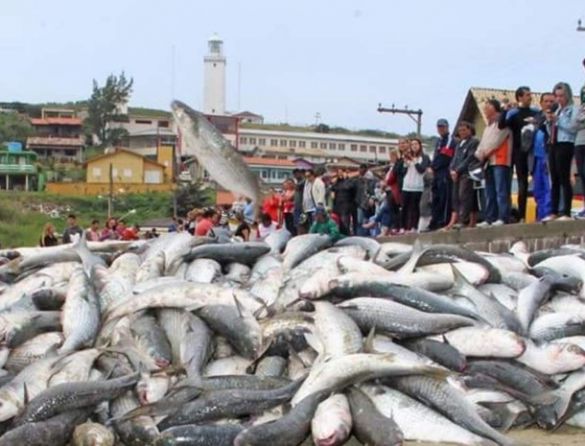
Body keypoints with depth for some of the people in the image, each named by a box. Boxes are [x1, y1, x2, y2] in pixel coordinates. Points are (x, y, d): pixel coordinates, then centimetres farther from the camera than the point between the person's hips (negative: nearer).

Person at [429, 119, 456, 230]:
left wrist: (434, 166, -9)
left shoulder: (450, 140, -5)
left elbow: (444, 157, -14)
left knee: (444, 198, -10)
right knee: (435, 198, 9)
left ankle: (444, 221, -11)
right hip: (437, 173, 9)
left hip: (445, 172, -9)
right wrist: (432, 167, 7)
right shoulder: (439, 141, 24)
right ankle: (435, 222, 12)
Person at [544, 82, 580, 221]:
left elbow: (572, 128, -13)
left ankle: (566, 213, -11)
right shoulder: (556, 111, 19)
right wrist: (549, 121, 3)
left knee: (564, 179, -11)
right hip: (554, 146, 7)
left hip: (565, 145, -7)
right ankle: (553, 212, 9)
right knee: (554, 180, 7)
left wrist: (557, 119, -11)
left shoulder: (573, 110, -1)